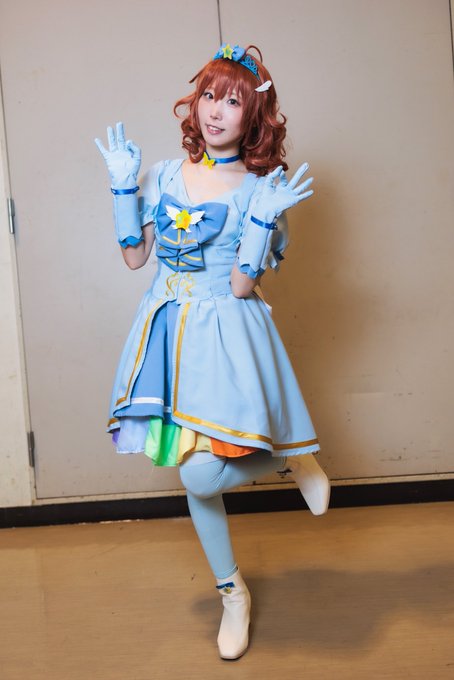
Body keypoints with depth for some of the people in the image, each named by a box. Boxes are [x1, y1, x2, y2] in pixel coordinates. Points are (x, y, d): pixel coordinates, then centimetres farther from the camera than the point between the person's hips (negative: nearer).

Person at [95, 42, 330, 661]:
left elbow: (241, 287, -12)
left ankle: (290, 457, 13)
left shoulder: (260, 189, -5)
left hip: (226, 332, -4)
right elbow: (135, 255, 8)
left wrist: (263, 218, -21)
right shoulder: (166, 175, 7)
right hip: (169, 329, 5)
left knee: (202, 474, -19)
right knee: (193, 475, 10)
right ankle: (232, 591, 30)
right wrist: (123, 186, 3)